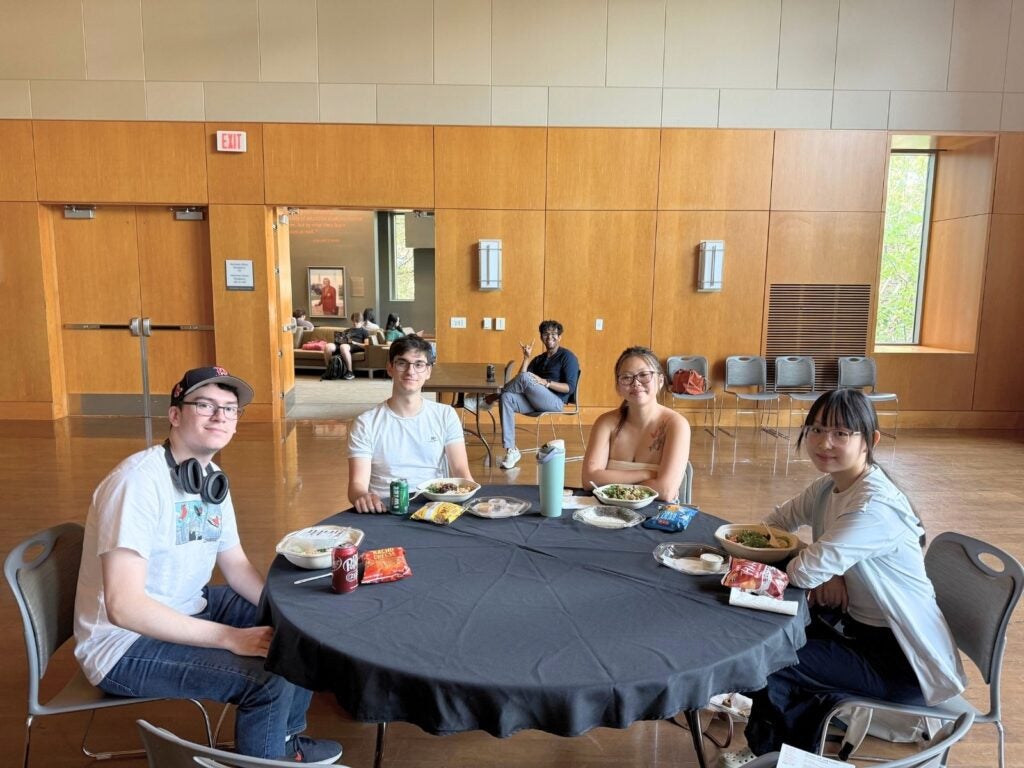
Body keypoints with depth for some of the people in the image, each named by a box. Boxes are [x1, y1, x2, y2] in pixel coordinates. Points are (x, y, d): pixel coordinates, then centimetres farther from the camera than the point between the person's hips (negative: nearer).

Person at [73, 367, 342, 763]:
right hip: (125, 643, -9)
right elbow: (123, 607, -31)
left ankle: (286, 738, 30)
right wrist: (230, 637, -28)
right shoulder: (140, 480, -26)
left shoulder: (213, 478, 1)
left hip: (188, 609, 9)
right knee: (271, 677, -23)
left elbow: (236, 565, 8)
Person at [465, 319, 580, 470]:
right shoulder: (539, 359, 23)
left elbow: (570, 388, -9)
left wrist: (545, 382, -17)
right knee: (507, 398, -24)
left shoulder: (567, 357, 4)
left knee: (525, 377, -30)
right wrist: (526, 358, 0)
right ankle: (511, 450, -29)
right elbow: (519, 381, 9)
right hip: (536, 402, 7)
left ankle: (488, 400, -11)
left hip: (556, 402, -7)